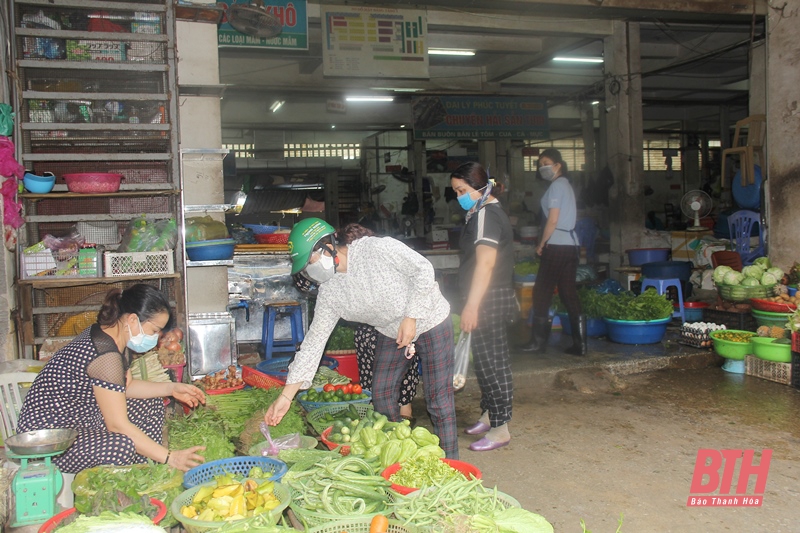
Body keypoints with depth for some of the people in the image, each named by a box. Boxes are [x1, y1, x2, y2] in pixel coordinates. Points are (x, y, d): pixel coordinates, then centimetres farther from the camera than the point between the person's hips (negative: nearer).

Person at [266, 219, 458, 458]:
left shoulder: (379, 248, -27)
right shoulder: (329, 292, -9)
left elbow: (423, 269, -20)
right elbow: (315, 339, -8)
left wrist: (411, 317, -22)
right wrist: (286, 396, -11)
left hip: (430, 321, -6)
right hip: (391, 332, 6)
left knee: (439, 400, -6)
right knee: (381, 397, 7)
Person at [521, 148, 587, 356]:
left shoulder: (556, 185, -9)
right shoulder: (566, 184, 19)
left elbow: (553, 220, -15)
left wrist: (541, 244, -6)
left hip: (557, 246, -9)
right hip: (572, 245, 9)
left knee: (542, 292, -1)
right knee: (569, 292, 8)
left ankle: (538, 342, 4)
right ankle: (580, 344, 7)